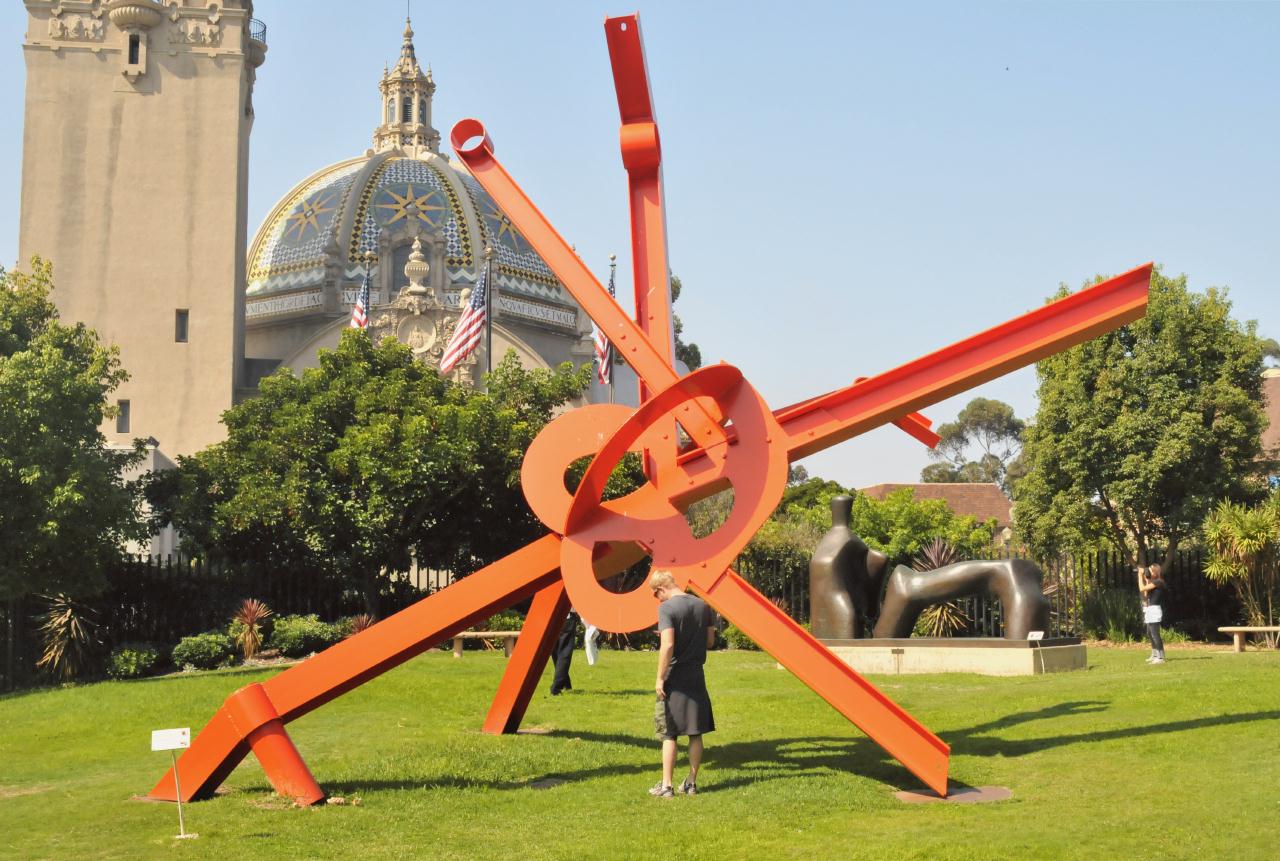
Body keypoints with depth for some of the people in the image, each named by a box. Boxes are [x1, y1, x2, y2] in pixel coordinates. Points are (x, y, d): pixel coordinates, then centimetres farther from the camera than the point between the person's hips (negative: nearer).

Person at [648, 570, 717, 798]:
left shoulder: (667, 608, -14)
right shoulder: (702, 605, 5)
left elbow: (667, 645, -21)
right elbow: (710, 641, 9)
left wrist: (660, 678, -15)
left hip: (674, 677, -5)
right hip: (696, 676, 6)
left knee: (668, 734, 2)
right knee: (696, 733, 11)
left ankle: (666, 786, 3)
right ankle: (691, 783, 17)